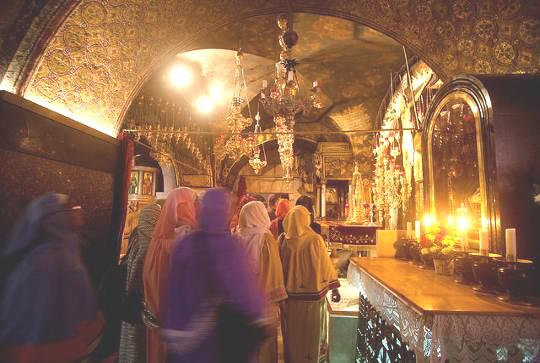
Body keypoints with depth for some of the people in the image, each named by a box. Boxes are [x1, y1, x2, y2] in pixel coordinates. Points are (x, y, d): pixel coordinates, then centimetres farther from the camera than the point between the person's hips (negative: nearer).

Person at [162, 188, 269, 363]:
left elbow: (174, 290, -3)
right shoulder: (229, 244, -21)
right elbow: (244, 285, -17)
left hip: (189, 328, 3)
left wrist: (174, 327, 5)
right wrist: (257, 315, -1)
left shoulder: (185, 245, -9)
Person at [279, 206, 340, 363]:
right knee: (312, 329, 18)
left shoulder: (283, 239, -9)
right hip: (312, 292, -2)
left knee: (292, 330, 20)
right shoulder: (315, 239, -16)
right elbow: (326, 265, -9)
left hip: (290, 293, 2)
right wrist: (334, 288, 2)